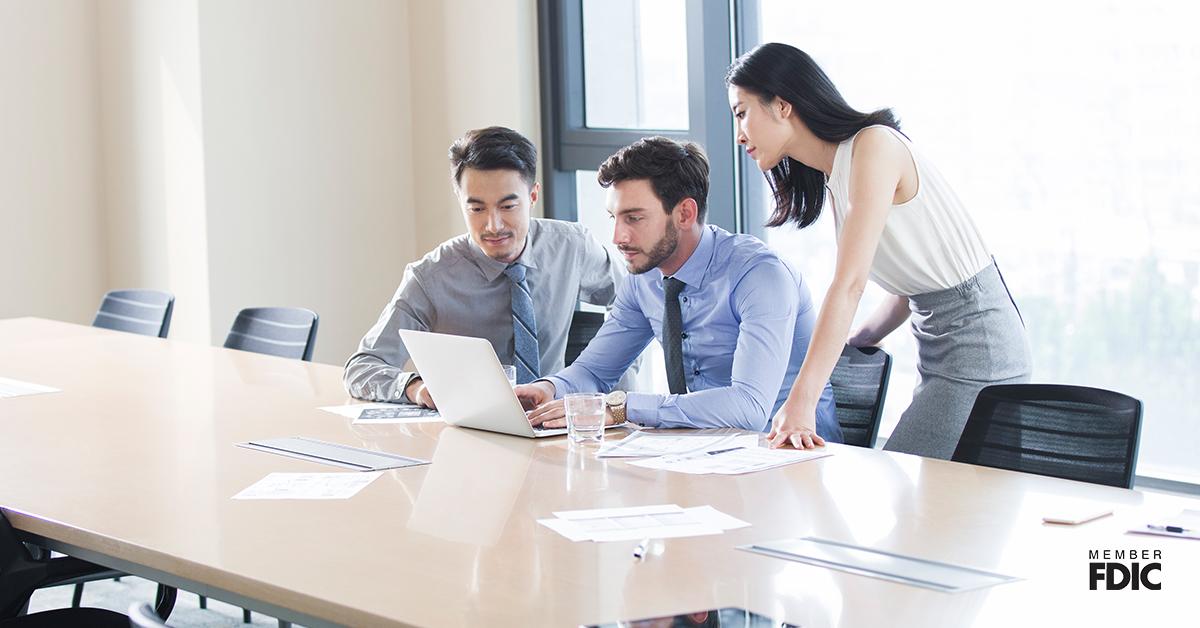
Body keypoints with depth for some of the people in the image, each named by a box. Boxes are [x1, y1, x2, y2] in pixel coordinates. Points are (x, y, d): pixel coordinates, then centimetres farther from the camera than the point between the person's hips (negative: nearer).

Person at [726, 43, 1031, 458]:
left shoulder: (874, 146, -16)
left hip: (975, 342, -9)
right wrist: (863, 338, 3)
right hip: (938, 349, 9)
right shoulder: (834, 176, 12)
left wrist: (801, 402, -30)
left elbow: (849, 284, -25)